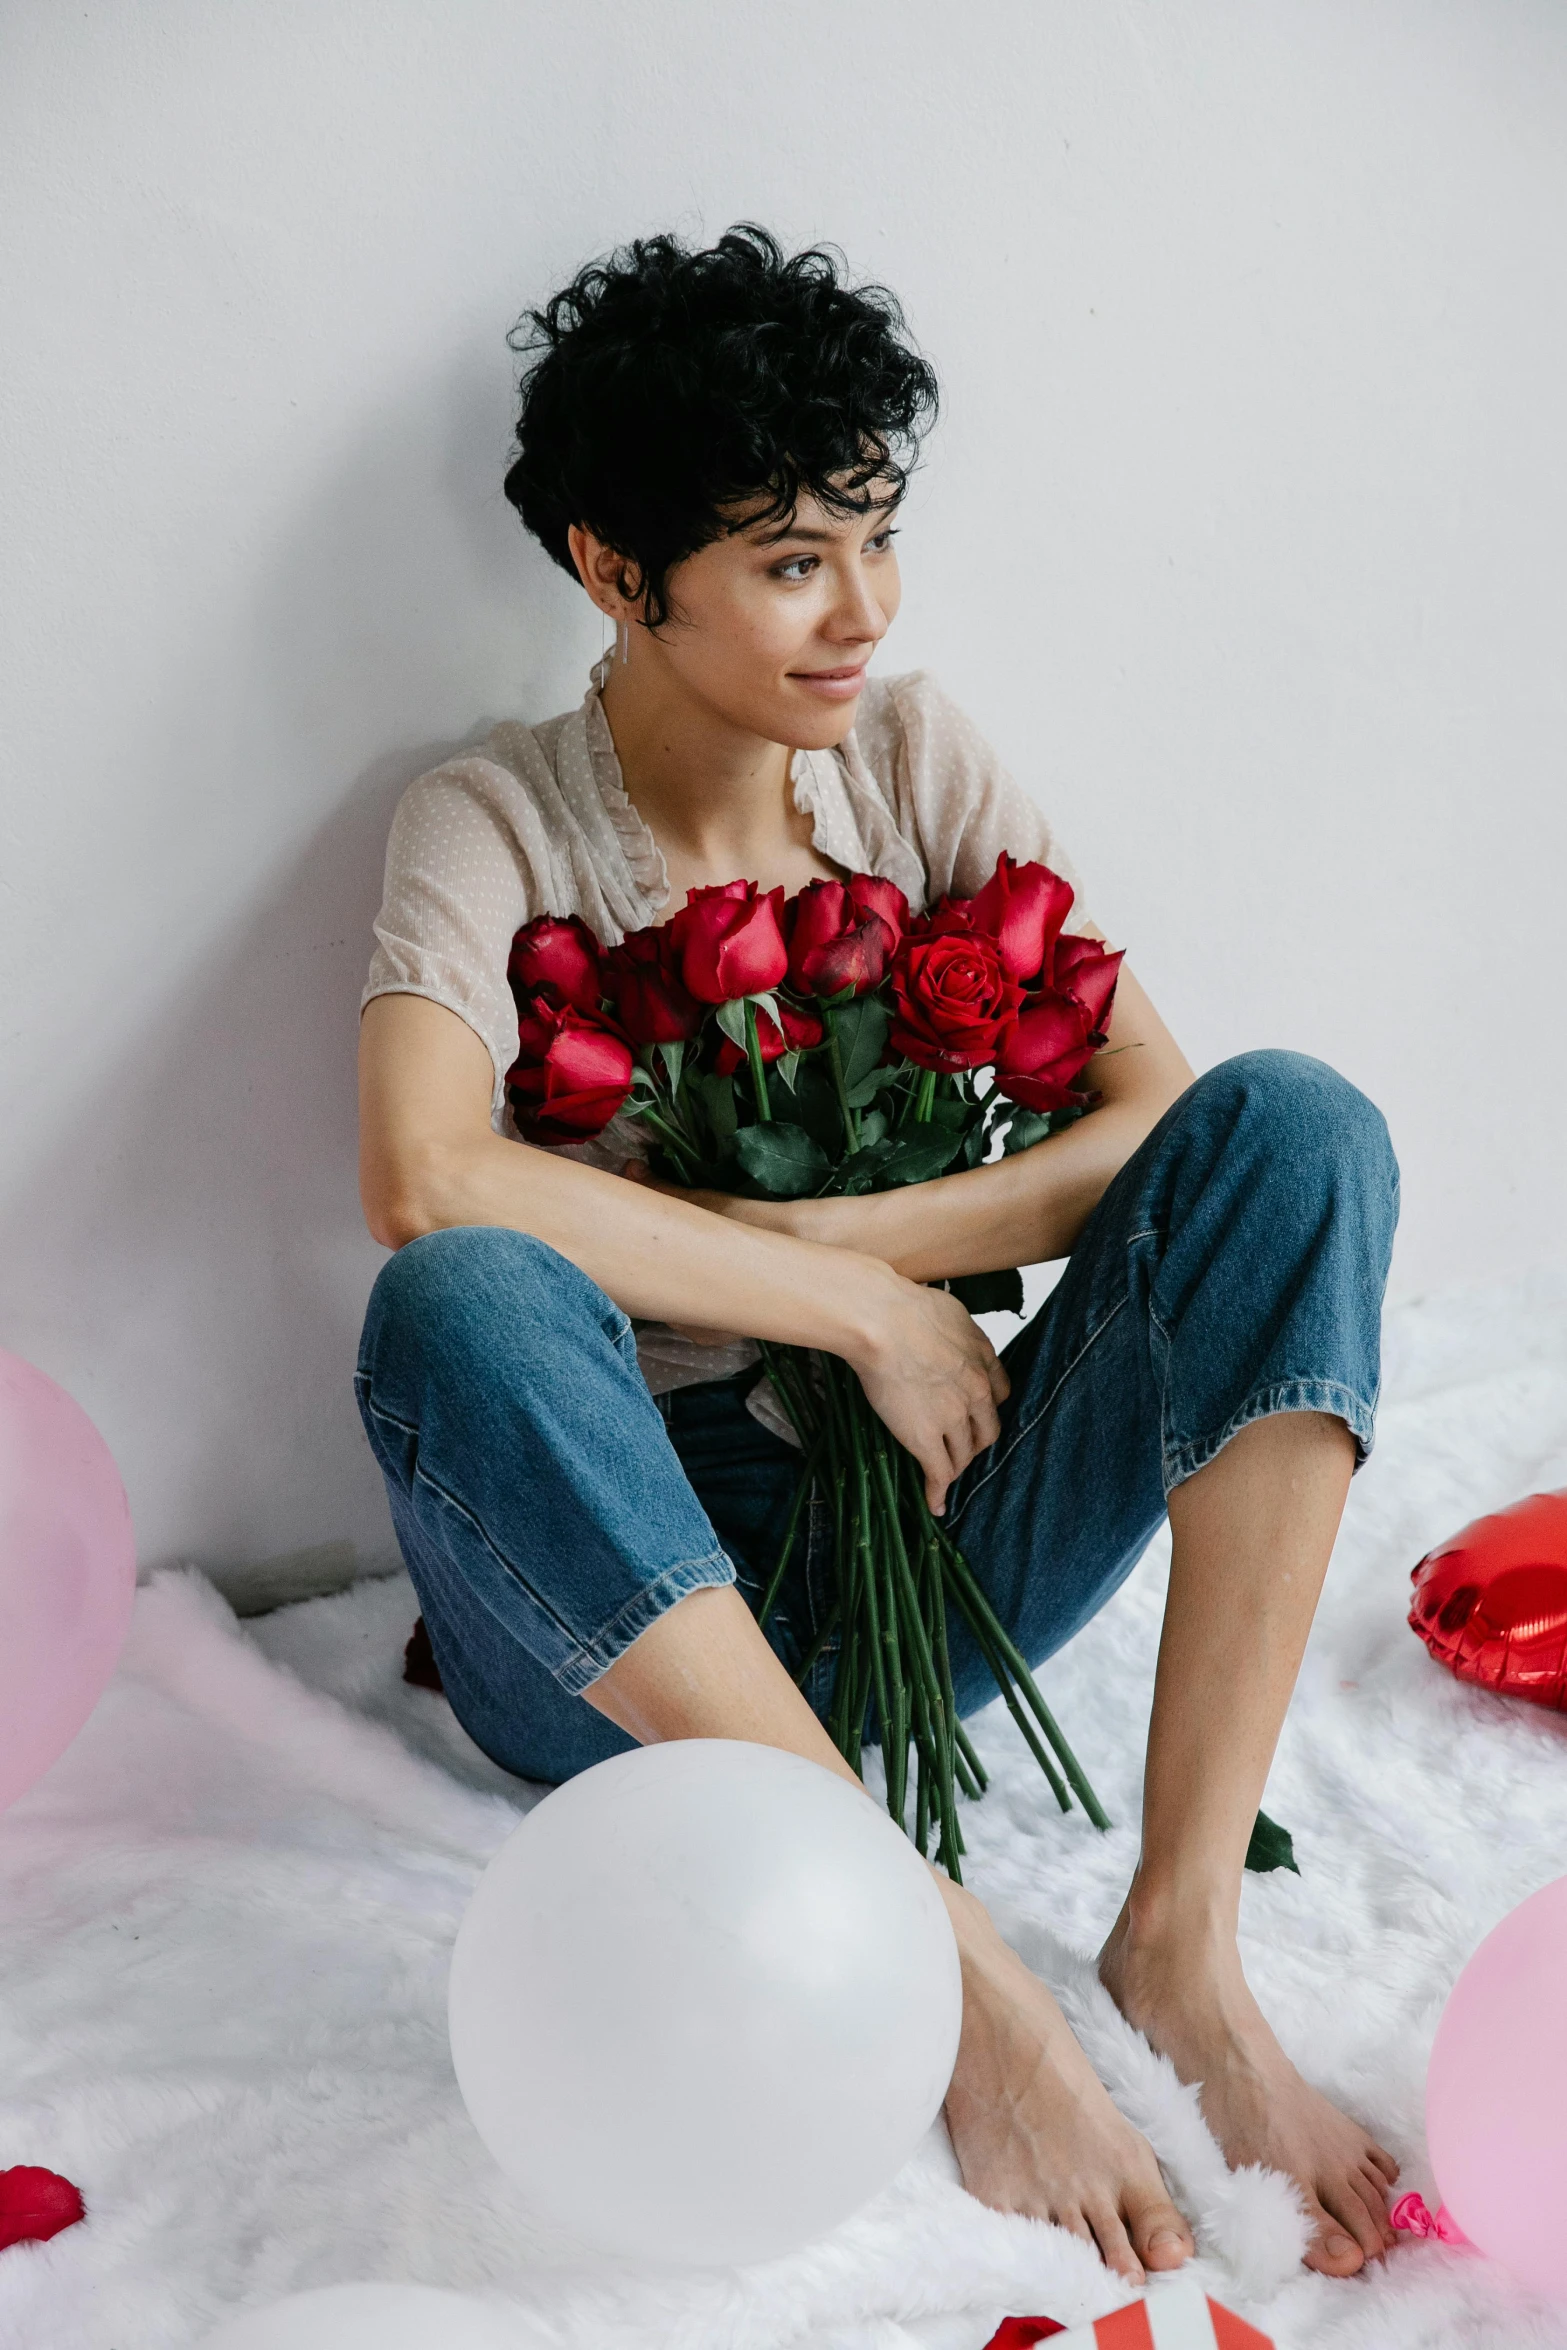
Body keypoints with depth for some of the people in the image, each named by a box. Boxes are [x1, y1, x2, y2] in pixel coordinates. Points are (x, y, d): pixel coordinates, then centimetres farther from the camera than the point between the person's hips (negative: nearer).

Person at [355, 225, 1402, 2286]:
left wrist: (803, 1240, -17)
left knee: (1292, 1126, -17)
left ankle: (1182, 1935, -23)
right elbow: (424, 1178, -27)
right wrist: (856, 1306, -22)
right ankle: (957, 1966, -31)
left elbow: (1154, 1114, -6)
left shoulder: (918, 760, 5)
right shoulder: (498, 826, -6)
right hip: (620, 1610, -3)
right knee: (458, 1312, -35)